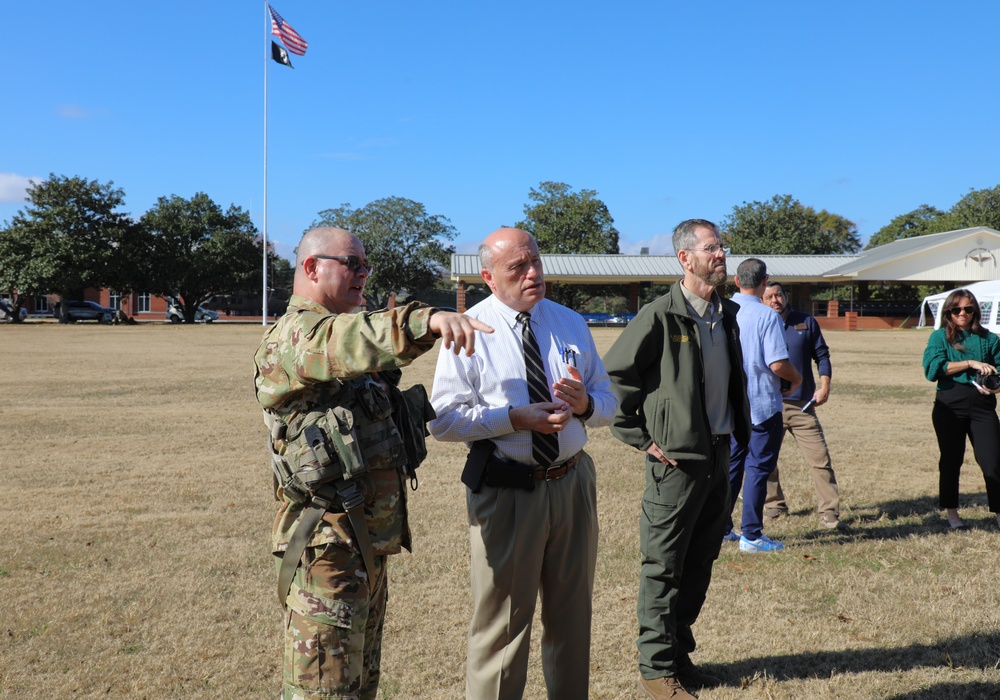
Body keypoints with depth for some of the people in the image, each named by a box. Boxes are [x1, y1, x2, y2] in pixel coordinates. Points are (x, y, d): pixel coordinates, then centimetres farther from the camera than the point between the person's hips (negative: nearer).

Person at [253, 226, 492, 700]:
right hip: (329, 543, -10)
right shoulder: (294, 335, -13)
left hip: (369, 540, 10)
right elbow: (346, 342, -37)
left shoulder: (343, 332, 19)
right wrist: (426, 321, -51)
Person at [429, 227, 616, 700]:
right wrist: (516, 418, -22)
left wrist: (585, 403, -13)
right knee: (502, 618, 6)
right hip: (506, 490, -5)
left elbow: (608, 403, 11)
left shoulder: (572, 324, 8)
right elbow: (443, 420, -12)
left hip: (573, 483, 5)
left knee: (572, 613, 19)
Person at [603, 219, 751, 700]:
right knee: (663, 569, 2)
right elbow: (612, 378, -12)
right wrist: (641, 440, -12)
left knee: (699, 565, 15)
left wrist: (738, 431, 15)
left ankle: (679, 654, 29)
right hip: (677, 460, -7)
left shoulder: (727, 314, 10)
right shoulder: (659, 317, -14)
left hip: (719, 456, 8)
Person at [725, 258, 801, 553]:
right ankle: (752, 535, 6)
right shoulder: (767, 316, -15)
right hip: (761, 404, -6)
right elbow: (778, 364, -20)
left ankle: (720, 528, 23)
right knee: (758, 468, 2)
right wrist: (796, 378, 0)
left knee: (730, 465, 16)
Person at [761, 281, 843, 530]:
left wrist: (824, 385, -4)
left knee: (820, 458, -6)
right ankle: (774, 504, 25)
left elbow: (822, 355, 10)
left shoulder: (806, 322, 7)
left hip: (802, 405, 0)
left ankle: (828, 510, 1)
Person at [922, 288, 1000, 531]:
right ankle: (952, 514, 20)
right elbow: (932, 367, -11)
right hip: (950, 406, -1)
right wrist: (970, 363, -16)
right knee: (951, 460, 7)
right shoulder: (940, 336, 5)